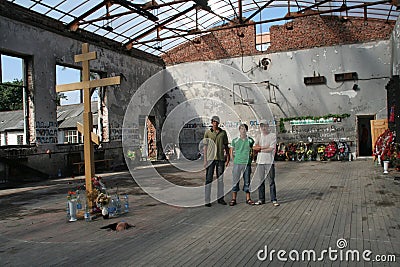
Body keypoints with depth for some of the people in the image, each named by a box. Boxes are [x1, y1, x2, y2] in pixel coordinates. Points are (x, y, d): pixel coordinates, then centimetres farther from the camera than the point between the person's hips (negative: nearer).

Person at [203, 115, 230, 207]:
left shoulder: (223, 132, 8)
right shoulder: (208, 132, 3)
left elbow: (226, 146, 13)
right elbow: (205, 147, 3)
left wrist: (228, 157, 7)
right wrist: (205, 160, -3)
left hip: (220, 158, 2)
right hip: (210, 158, -2)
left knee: (220, 179, 10)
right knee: (209, 179, -2)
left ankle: (220, 198, 20)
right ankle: (207, 200, 3)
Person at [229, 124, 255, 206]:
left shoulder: (250, 140, 4)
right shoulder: (235, 140, 4)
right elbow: (231, 152, 11)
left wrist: (250, 158, 6)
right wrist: (234, 160, 3)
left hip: (247, 163, 1)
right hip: (237, 163, 0)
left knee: (247, 181, 7)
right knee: (235, 181, 3)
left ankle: (248, 199, 18)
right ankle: (233, 199, 11)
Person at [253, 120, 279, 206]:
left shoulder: (273, 136, 2)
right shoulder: (258, 136, 14)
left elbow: (271, 149, -10)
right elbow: (255, 147, 0)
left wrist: (260, 149, -4)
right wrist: (266, 147, -9)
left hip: (269, 161, -3)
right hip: (260, 161, 4)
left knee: (271, 180, -2)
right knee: (261, 180, 6)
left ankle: (274, 200, 4)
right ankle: (261, 199, 13)